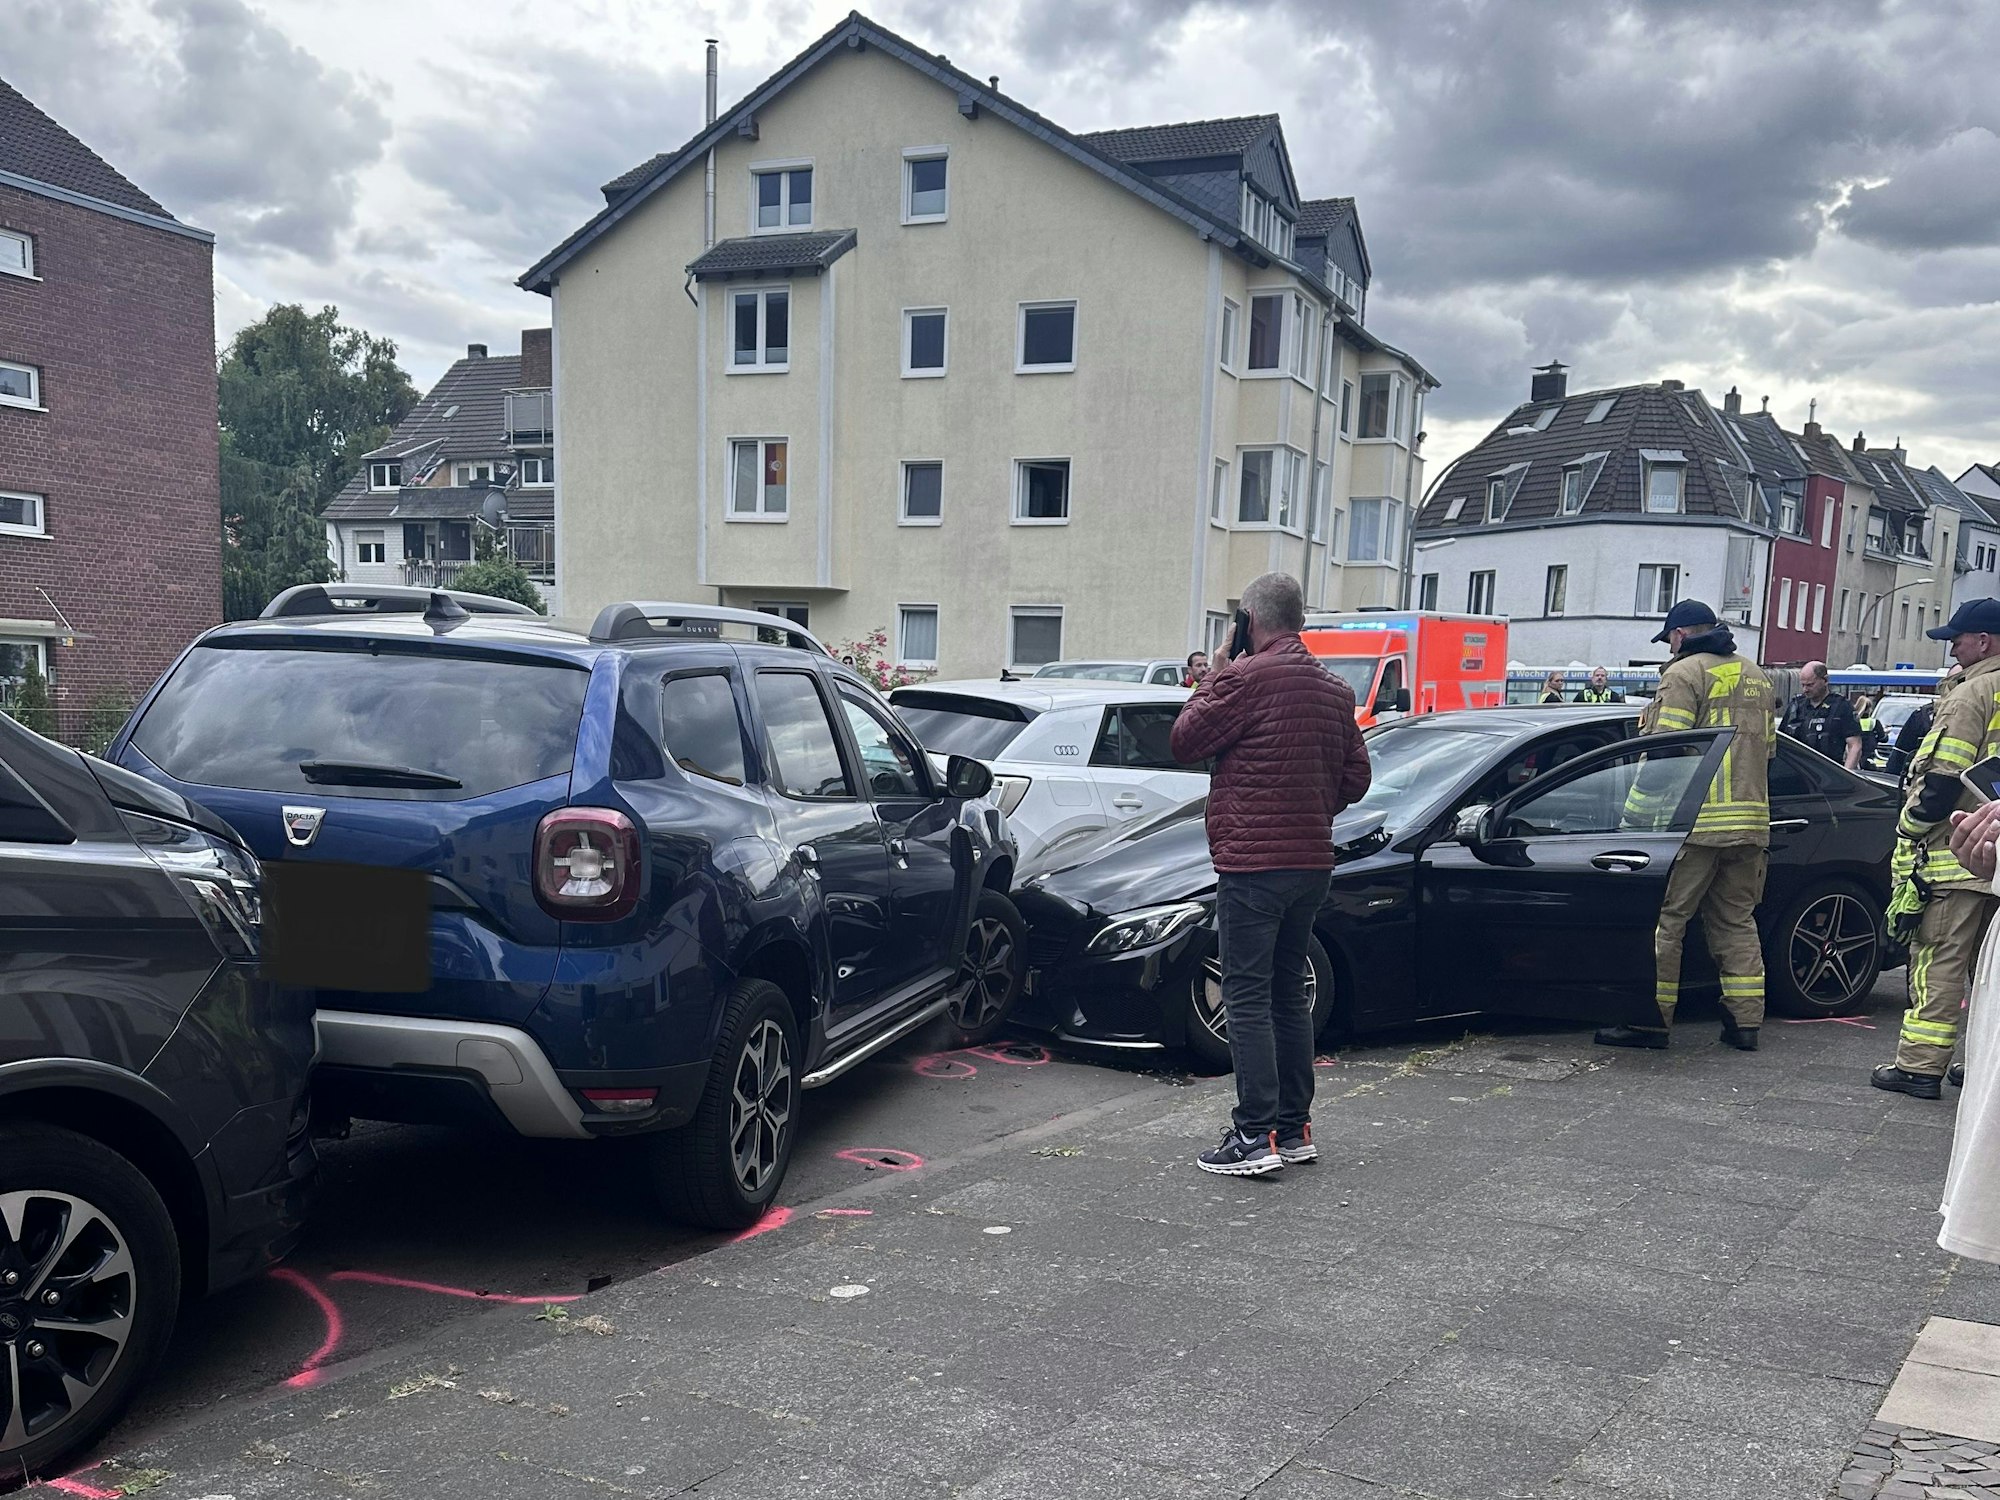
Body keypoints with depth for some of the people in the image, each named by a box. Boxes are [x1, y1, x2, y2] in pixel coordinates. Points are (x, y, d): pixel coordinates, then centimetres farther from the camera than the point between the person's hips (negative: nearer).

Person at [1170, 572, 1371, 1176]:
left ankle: (1256, 1136, -5)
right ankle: (1295, 1127, 21)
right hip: (1311, 861, 8)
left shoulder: (1247, 678, -13)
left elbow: (1184, 741, -5)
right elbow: (1356, 777, 15)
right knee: (1289, 994, 16)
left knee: (1247, 997, -4)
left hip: (1252, 860, -8)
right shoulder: (1334, 688, 11)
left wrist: (1211, 678, 6)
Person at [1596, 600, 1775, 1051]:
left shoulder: (1685, 673, -6)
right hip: (1750, 819, 8)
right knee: (1737, 921, 14)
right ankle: (1745, 1020, 14)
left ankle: (1652, 1020, -3)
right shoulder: (1757, 677, 19)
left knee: (1664, 919, -3)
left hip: (1695, 822, -7)